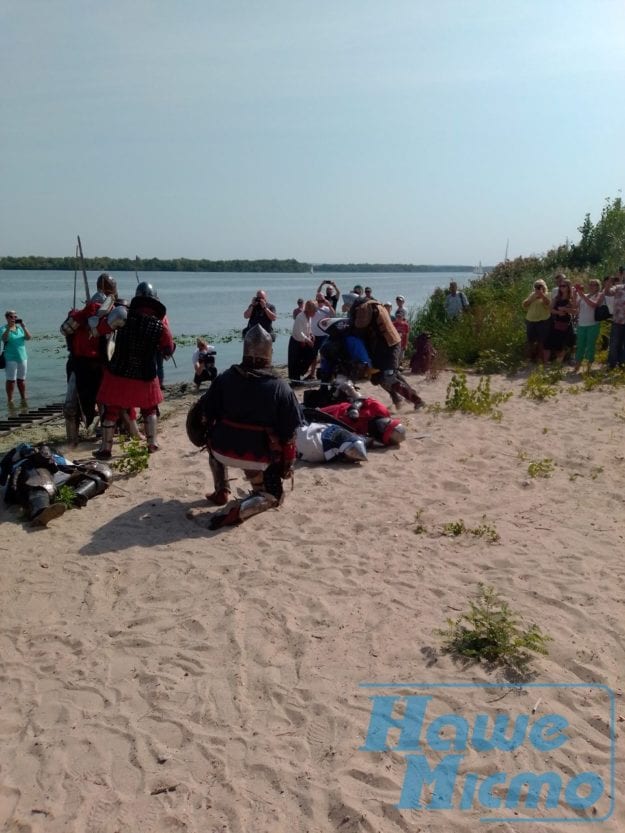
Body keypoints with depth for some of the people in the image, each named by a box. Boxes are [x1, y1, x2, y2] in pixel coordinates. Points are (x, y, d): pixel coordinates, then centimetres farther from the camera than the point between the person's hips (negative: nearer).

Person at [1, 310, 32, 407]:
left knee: (21, 379, 10)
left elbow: (29, 338, -3)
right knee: (11, 380, -2)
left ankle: (23, 399, 17)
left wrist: (24, 327, -15)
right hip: (10, 358, -4)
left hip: (22, 357, 4)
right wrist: (9, 327, -30)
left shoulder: (20, 328, 10)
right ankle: (10, 400, 3)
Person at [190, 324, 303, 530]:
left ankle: (221, 492, 30)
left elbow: (205, 416, 2)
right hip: (259, 457, -2)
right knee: (273, 496, 19)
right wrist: (288, 463, 7)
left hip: (224, 450, 2)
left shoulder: (224, 378, -4)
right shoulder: (281, 388, -9)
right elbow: (289, 433, -6)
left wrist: (210, 437, 22)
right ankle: (238, 511, -9)